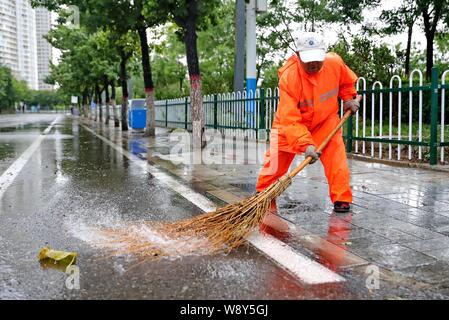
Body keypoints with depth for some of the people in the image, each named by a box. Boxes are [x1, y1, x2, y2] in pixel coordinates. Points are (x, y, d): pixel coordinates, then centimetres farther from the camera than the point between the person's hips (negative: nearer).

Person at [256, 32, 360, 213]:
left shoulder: (335, 62, -20)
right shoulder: (288, 76, -33)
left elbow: (347, 81, 9)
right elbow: (290, 119, -37)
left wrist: (348, 98, -1)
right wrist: (306, 144, -45)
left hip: (325, 120, 2)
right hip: (290, 123, -2)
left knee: (336, 156, -13)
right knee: (276, 158, 2)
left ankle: (342, 199, 0)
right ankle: (263, 195, 24)